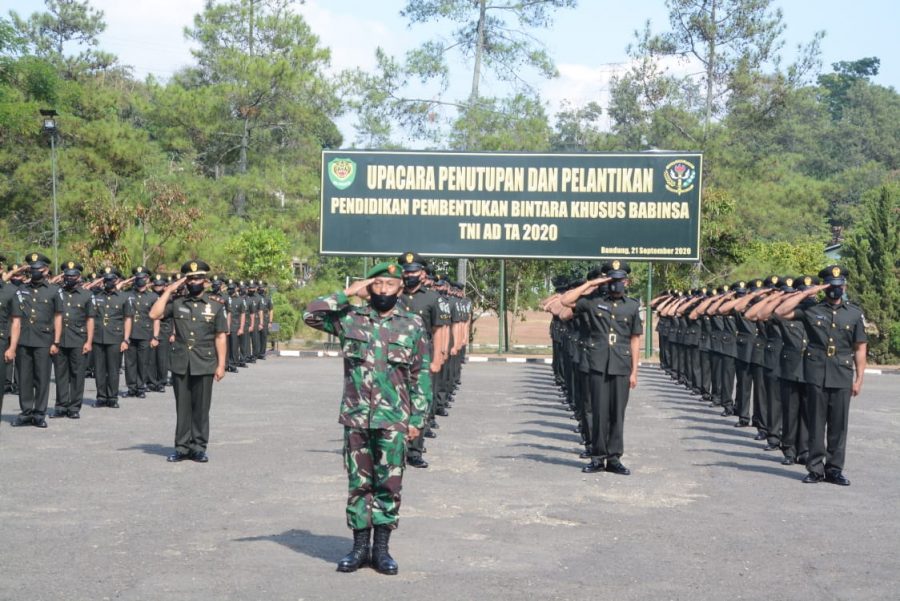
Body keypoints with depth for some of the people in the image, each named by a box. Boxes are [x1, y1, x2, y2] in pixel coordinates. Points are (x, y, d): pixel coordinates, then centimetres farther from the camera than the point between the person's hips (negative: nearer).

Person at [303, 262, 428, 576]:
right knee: (359, 483, 7)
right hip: (356, 419, 1)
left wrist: (417, 419, 1)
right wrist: (348, 293, -6)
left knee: (389, 484, 3)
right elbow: (311, 314, -9)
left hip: (393, 421, -1)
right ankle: (359, 546, 17)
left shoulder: (413, 325, 3)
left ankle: (381, 549, 13)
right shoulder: (350, 319, 4)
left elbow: (419, 376, 5)